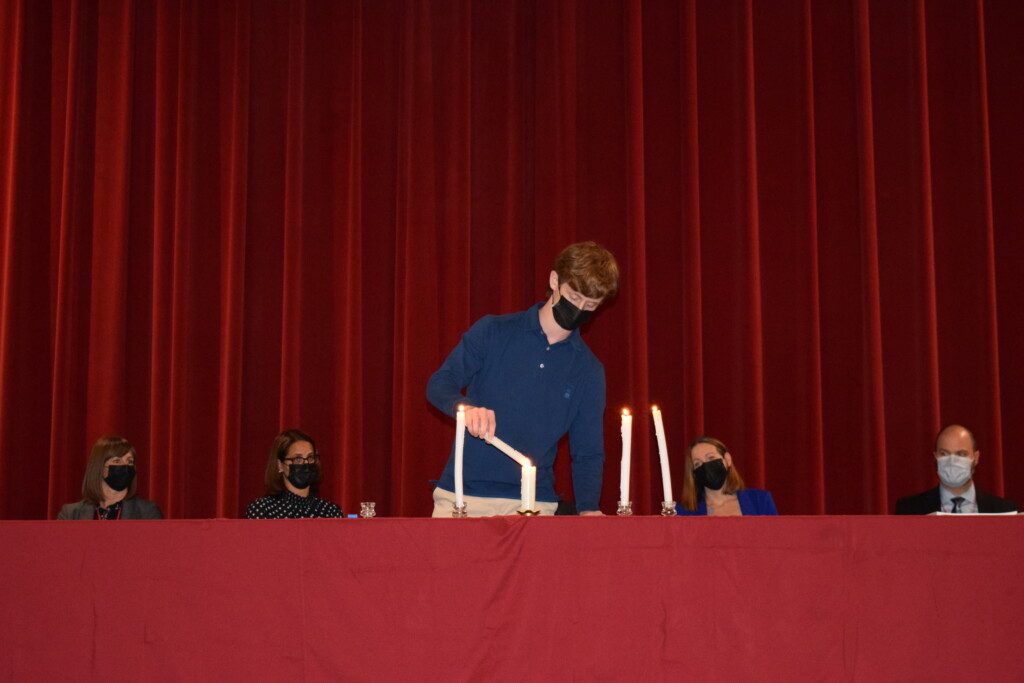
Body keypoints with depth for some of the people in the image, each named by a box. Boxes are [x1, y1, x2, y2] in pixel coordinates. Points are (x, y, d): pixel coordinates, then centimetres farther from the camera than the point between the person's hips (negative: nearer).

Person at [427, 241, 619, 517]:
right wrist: (465, 408, -23)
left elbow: (588, 453, 7)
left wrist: (589, 509, -11)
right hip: (462, 496, -1)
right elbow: (439, 385, 0)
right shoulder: (492, 331, 4)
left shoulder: (589, 371, 9)